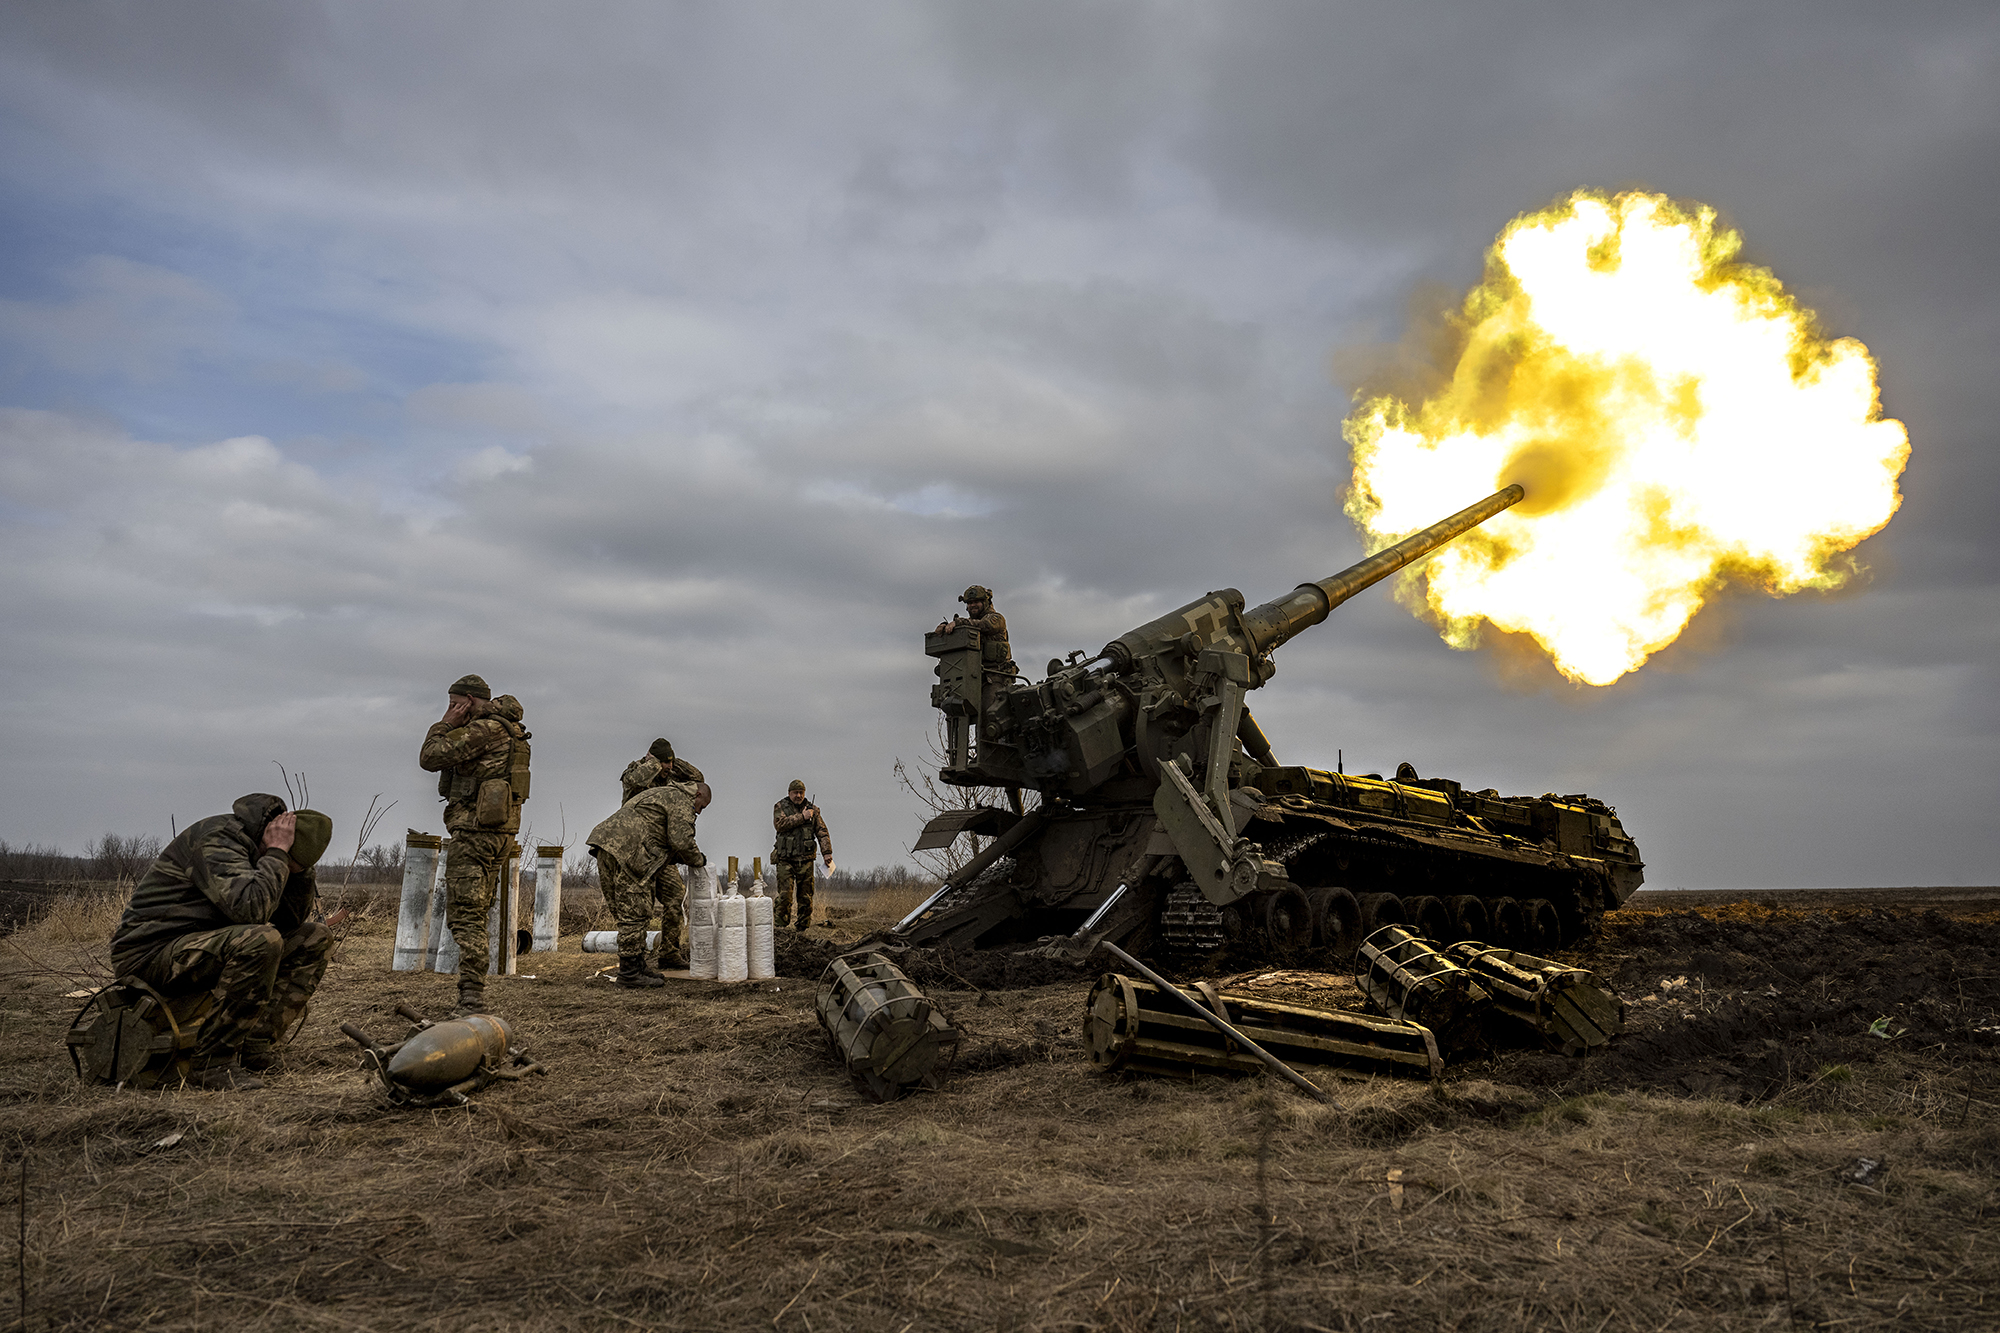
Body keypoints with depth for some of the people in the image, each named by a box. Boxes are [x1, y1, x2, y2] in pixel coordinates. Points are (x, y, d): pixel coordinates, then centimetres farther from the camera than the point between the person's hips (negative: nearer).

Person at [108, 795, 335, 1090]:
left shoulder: (254, 849, 7)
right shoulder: (215, 839, -21)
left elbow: (291, 920, 8)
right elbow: (250, 908, -36)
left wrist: (300, 868, -6)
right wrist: (276, 853, -25)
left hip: (207, 948, 9)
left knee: (314, 939, 3)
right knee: (261, 940, -34)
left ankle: (255, 1048, -3)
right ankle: (214, 1064, -22)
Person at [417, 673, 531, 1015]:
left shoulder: (485, 728, -14)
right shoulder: (507, 729, 18)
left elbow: (430, 758, -13)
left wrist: (445, 724, -3)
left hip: (476, 830, -10)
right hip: (499, 832, 10)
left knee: (465, 915, -11)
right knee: (476, 914, 16)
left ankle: (472, 997, -15)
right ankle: (473, 995, 21)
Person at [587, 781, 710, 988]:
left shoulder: (660, 794, 32)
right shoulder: (682, 801, 1)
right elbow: (681, 841, -11)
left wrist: (681, 858, 25)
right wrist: (698, 860, 6)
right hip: (626, 852, -11)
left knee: (628, 914, 15)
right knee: (635, 914, -6)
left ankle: (637, 966, 21)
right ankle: (629, 972, -3)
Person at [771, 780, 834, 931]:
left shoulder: (812, 810, 11)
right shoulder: (780, 807, 6)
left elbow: (822, 832, 7)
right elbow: (779, 824, -14)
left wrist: (827, 853, -4)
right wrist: (802, 817, -14)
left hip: (805, 860, 2)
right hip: (785, 860, -2)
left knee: (806, 896, 2)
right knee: (785, 894, -11)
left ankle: (804, 927, 10)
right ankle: (781, 927, -4)